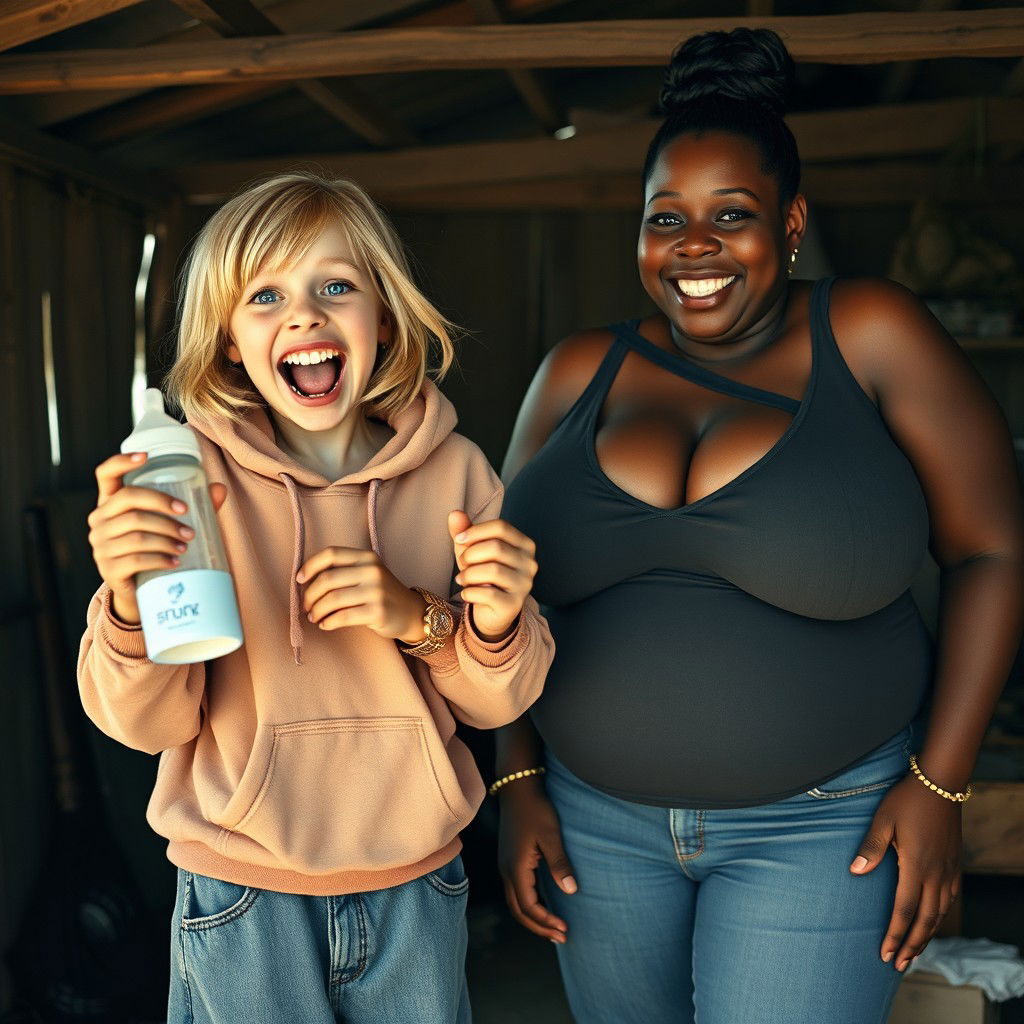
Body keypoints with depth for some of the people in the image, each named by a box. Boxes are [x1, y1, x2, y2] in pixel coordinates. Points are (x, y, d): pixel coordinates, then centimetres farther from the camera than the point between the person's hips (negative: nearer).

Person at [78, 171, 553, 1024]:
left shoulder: (453, 470, -7)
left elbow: (497, 703, -2)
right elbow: (149, 723, -9)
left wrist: (421, 619, -22)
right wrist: (130, 605, -29)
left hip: (417, 886, 2)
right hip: (243, 897, -1)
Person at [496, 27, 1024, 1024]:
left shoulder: (868, 335, -7)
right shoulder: (577, 374, 0)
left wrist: (939, 780, -9)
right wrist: (518, 781, 3)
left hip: (819, 822, -3)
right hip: (596, 811, 4)